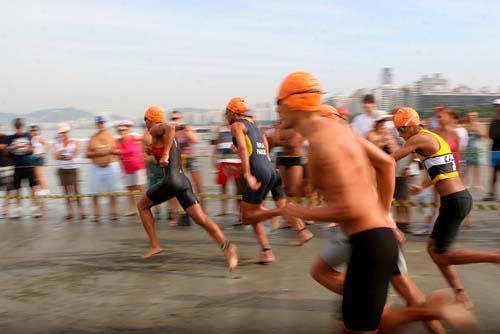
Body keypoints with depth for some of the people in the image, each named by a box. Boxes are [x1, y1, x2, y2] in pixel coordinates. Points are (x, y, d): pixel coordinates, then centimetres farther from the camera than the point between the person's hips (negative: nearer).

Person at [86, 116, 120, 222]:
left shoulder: (111, 136, 6)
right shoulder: (93, 138, 6)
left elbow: (118, 151, 6)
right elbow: (88, 154, 4)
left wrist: (110, 151, -12)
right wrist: (96, 153, -13)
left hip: (110, 166, 0)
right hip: (96, 167, 1)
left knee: (112, 191, 1)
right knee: (94, 191, -1)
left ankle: (113, 211, 10)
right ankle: (96, 212, 9)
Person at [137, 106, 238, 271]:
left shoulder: (156, 129, 0)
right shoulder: (170, 138, 26)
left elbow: (170, 127, -24)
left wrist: (164, 154, -22)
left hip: (171, 181, -7)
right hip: (183, 181, 8)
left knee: (142, 205, 18)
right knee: (201, 218, -6)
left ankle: (155, 245, 15)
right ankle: (226, 246, -27)